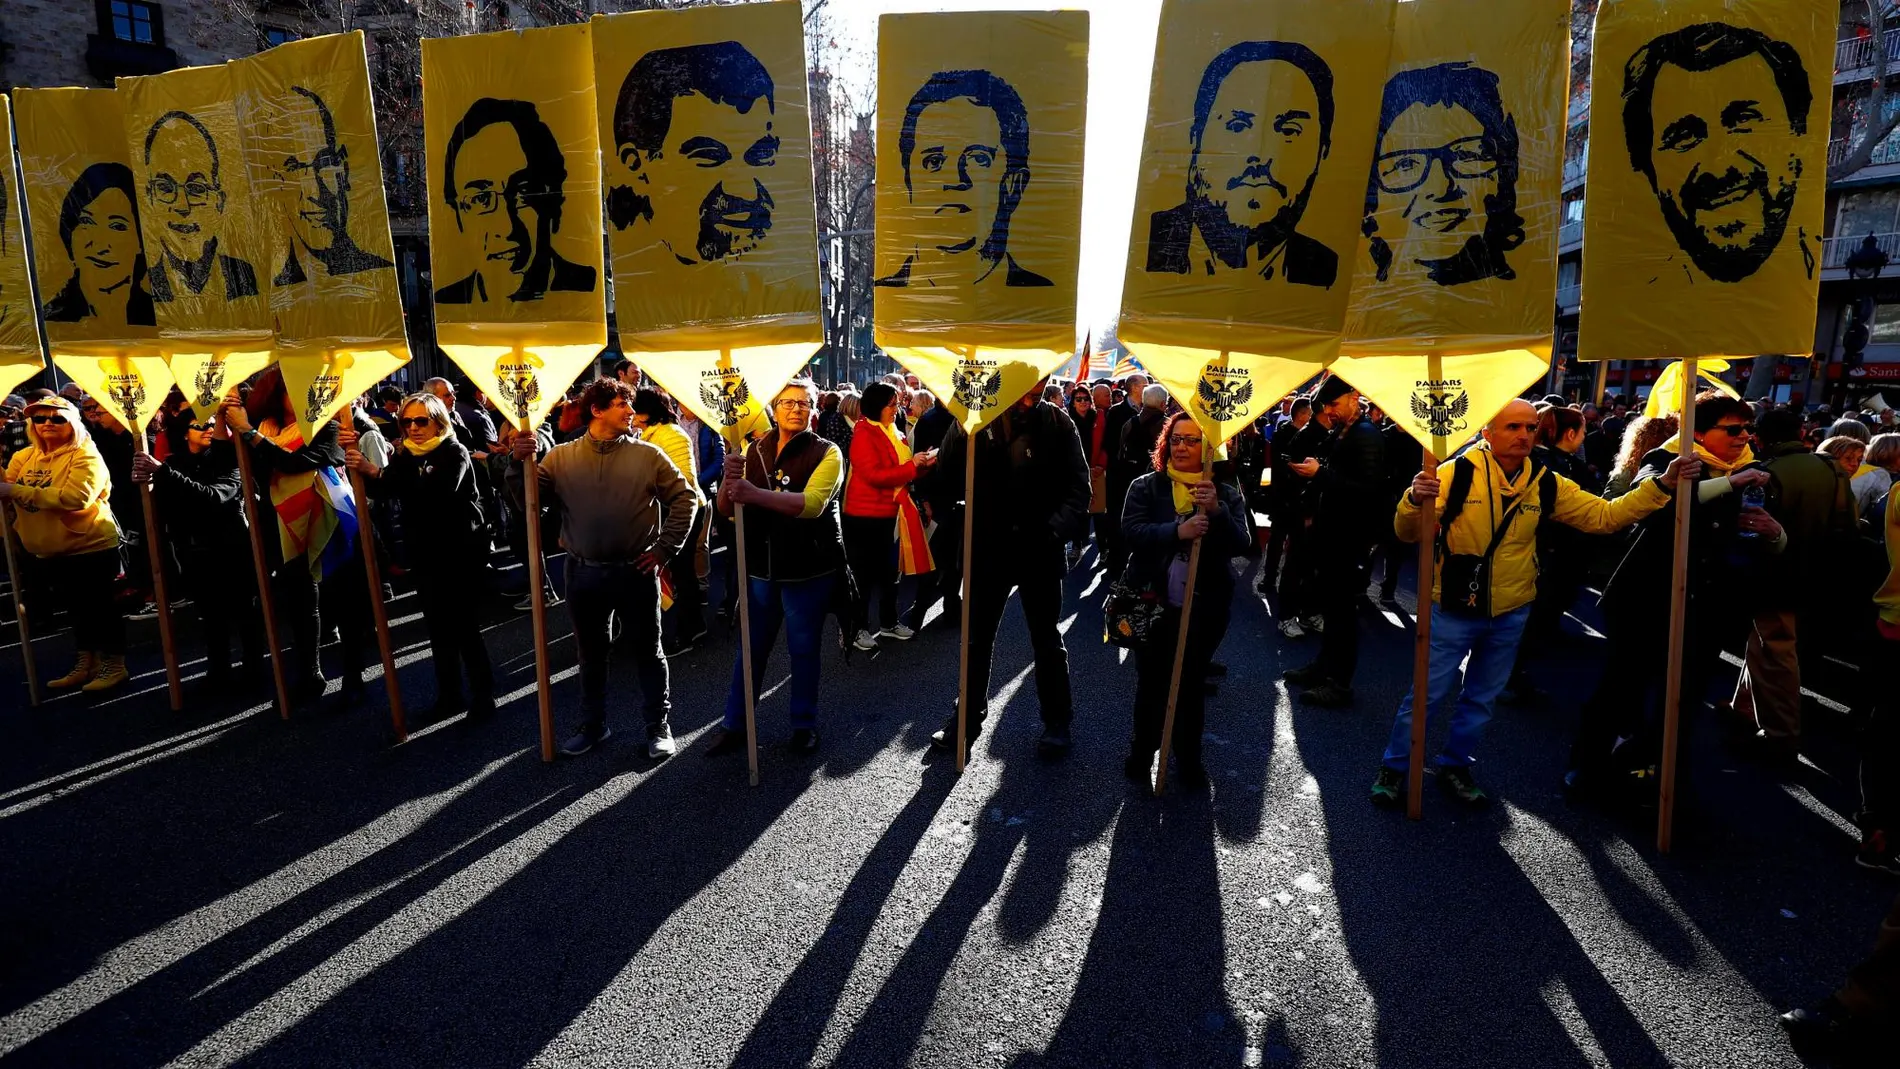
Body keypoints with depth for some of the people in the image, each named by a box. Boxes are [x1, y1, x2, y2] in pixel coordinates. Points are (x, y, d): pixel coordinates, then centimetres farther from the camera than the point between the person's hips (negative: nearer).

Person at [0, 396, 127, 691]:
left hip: (91, 547, -7)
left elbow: (76, 497, -27)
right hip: (49, 552, 7)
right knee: (77, 609, 18)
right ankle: (86, 663, 30)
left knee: (99, 607, 2)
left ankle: (114, 665, 14)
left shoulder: (86, 456, -13)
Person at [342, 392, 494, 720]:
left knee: (465, 628, -5)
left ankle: (483, 695, 8)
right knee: (438, 628, 12)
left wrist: (377, 471, -37)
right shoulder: (405, 454, 10)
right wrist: (356, 454, -20)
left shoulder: (454, 453, -10)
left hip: (461, 552, -6)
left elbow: (436, 490, -30)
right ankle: (450, 696, 24)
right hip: (426, 554, 7)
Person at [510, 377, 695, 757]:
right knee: (591, 654, 16)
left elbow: (684, 498, 0)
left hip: (636, 572, -2)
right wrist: (519, 464, -20)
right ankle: (593, 725, 34)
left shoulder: (647, 455, -2)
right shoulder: (561, 456, 1)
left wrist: (664, 549, -4)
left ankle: (658, 725, 24)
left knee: (648, 653, 9)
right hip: (584, 573, 2)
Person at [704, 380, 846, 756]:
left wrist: (756, 494, -37)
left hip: (809, 568, -3)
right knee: (751, 649, 12)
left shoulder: (826, 453, -7)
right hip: (761, 566, 3)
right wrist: (730, 477, -21)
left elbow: (812, 503, -25)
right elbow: (726, 507, 2)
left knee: (804, 650, 11)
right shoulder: (755, 450, 5)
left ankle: (805, 725, 26)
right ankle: (734, 725, 24)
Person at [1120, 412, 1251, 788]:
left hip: (1205, 607, 1)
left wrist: (1217, 511, -26)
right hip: (1152, 604, 0)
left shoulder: (1227, 494, 3)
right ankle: (1141, 754, 27)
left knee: (1192, 685, 10)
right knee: (1151, 683, 8)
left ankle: (1189, 760, 27)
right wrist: (1177, 532, -30)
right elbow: (1132, 531, -14)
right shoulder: (1145, 487, 0)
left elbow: (1239, 545, -9)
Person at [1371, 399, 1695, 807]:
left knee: (1481, 699, 18)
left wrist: (1661, 485, -12)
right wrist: (1415, 501, -43)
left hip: (1510, 615, 5)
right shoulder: (1458, 473, -16)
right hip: (1454, 611, -5)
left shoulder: (1546, 485, -2)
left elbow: (1605, 515, 1)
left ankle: (1454, 766, 35)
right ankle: (1394, 767, 20)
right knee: (1428, 694, 4)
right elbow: (1408, 533, -21)